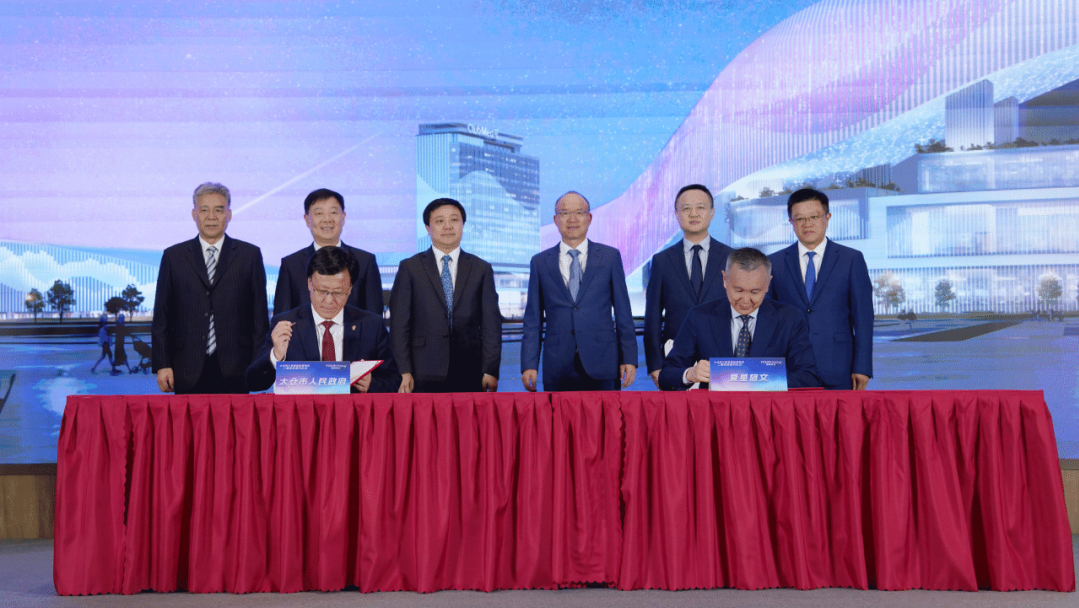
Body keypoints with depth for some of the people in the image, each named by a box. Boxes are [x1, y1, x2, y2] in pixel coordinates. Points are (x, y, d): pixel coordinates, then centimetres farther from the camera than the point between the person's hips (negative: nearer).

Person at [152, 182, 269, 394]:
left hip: (234, 371, -1)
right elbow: (162, 317, 9)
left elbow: (259, 313, 5)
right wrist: (162, 365, 0)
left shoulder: (250, 255, 8)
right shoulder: (173, 256, 11)